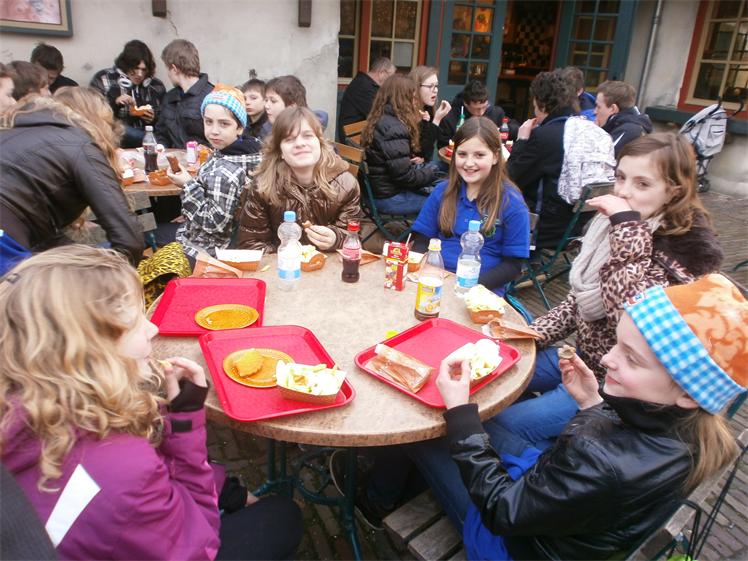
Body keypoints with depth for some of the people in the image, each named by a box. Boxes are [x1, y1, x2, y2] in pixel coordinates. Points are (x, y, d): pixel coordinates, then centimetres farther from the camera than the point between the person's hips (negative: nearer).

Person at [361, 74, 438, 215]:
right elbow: (404, 176, -23)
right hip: (390, 198, -10)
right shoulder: (394, 128, -22)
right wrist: (430, 173, -7)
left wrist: (412, 161, 3)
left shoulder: (382, 120, 9)